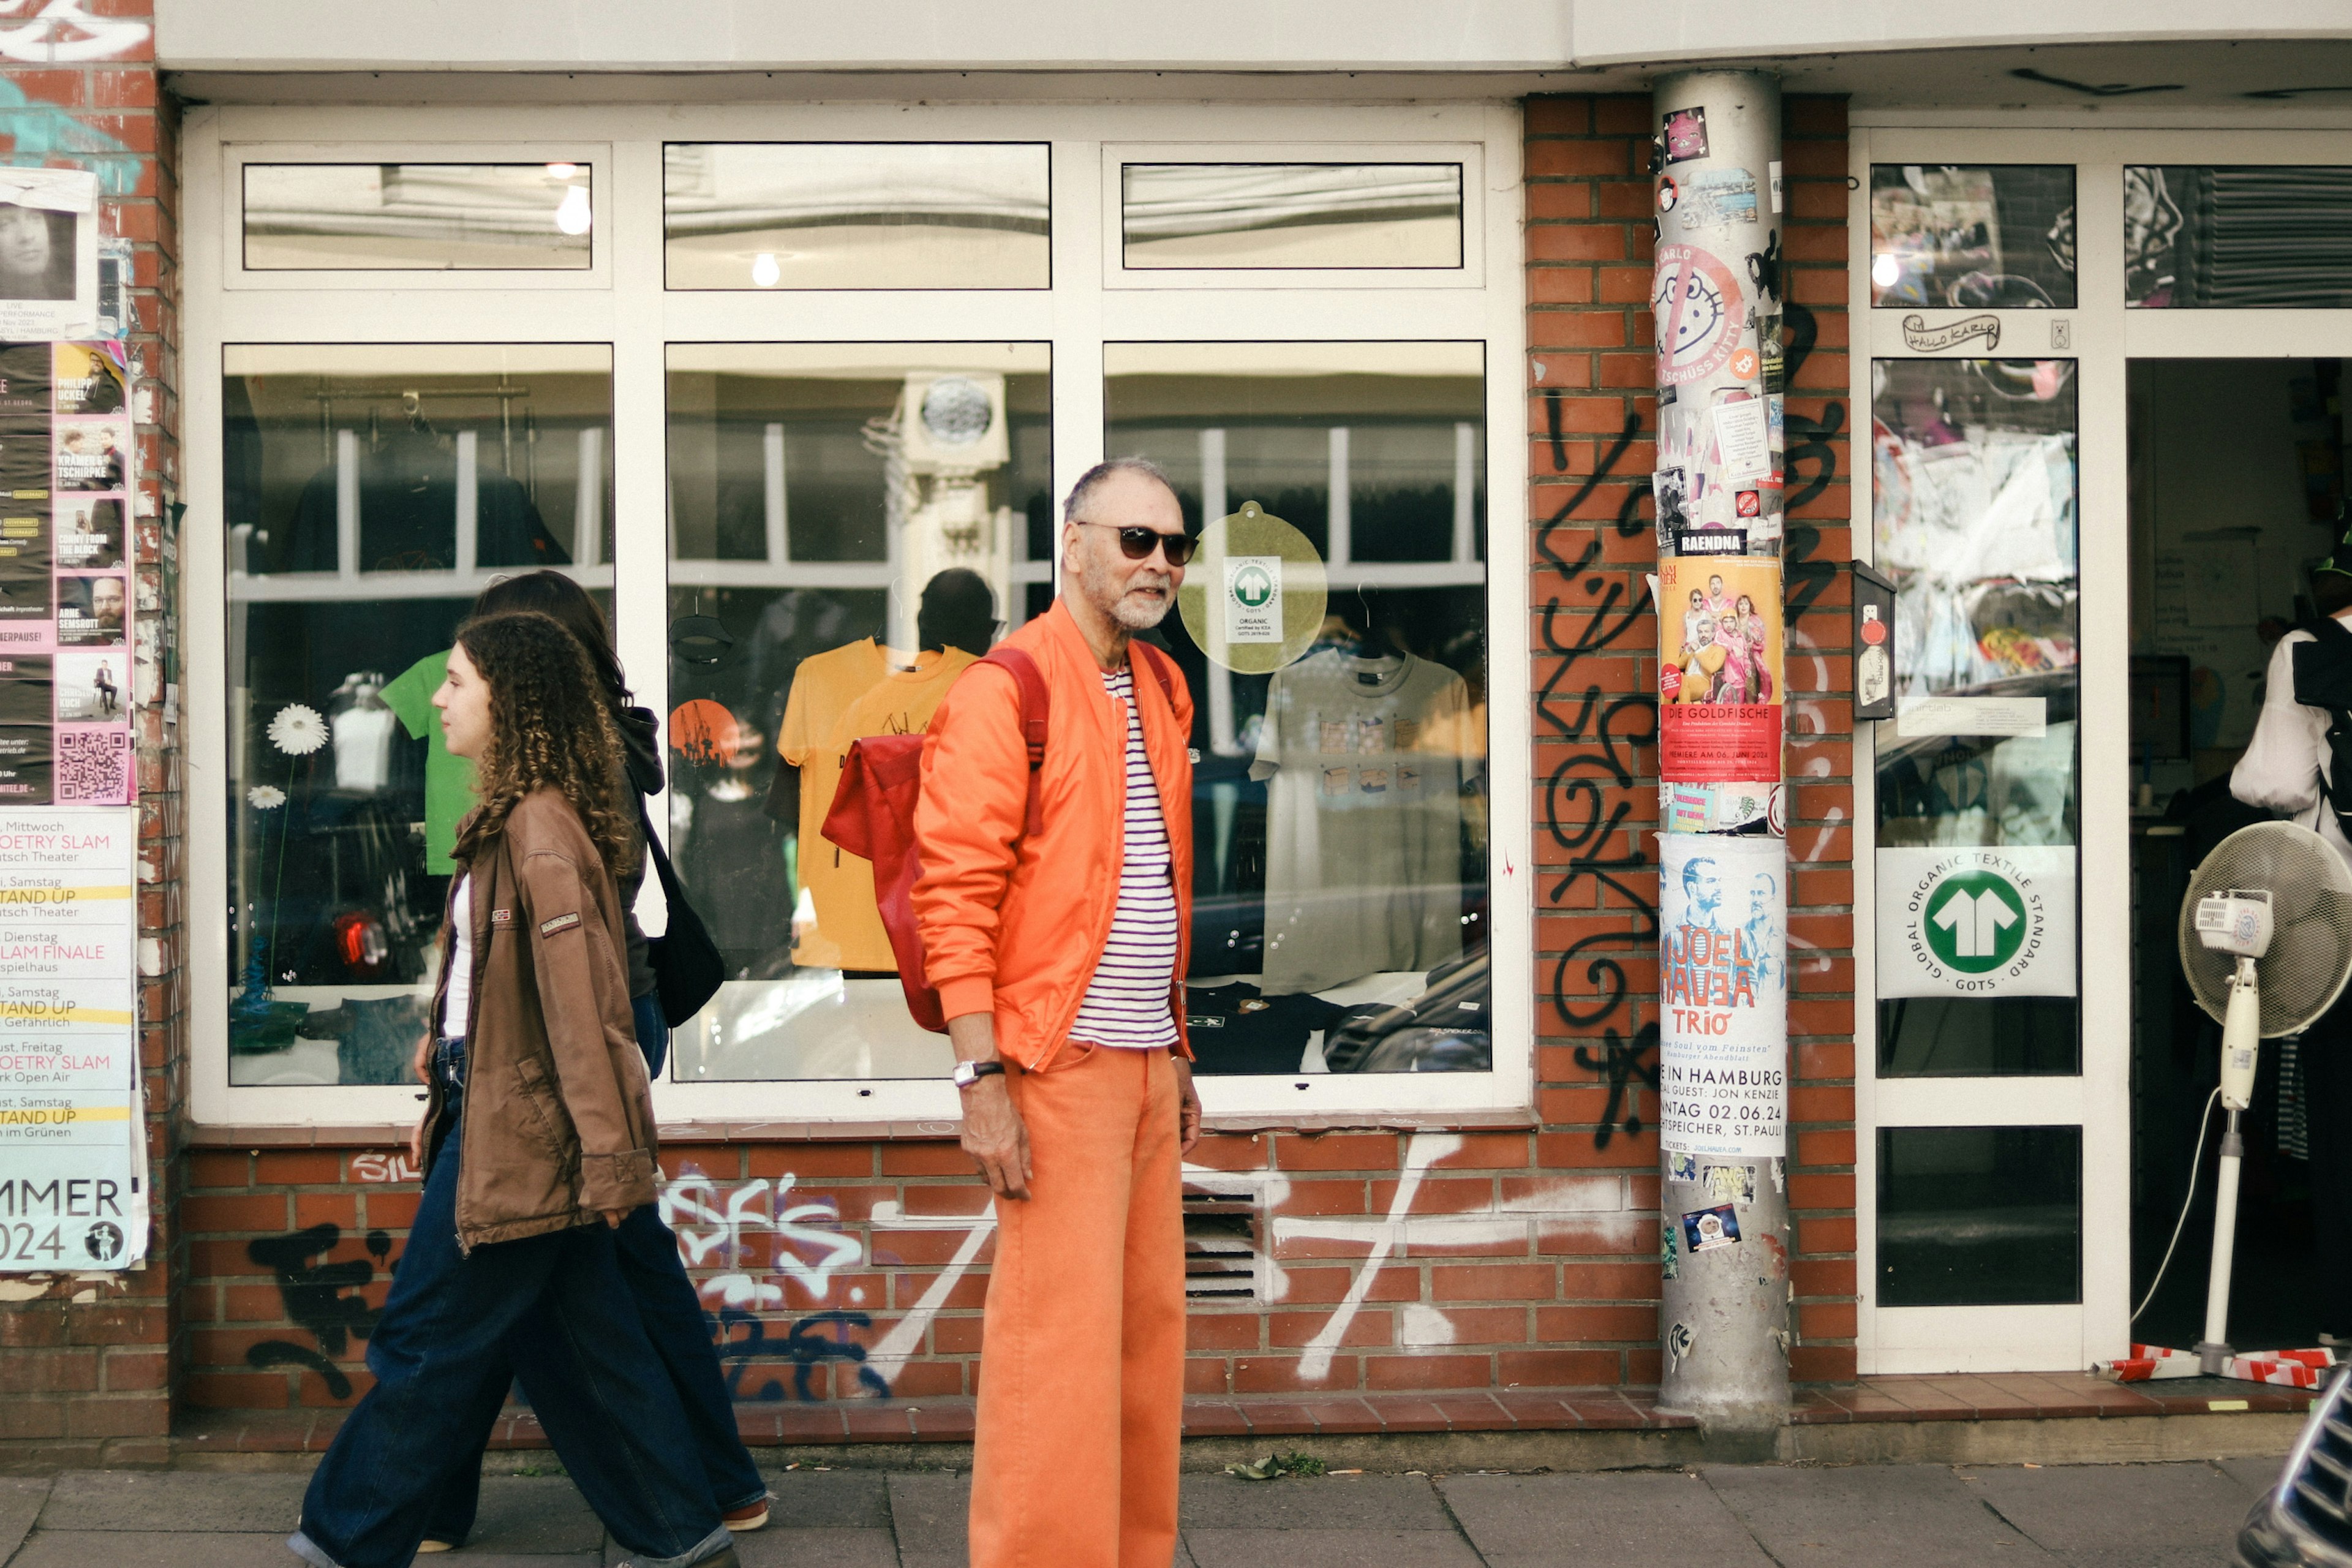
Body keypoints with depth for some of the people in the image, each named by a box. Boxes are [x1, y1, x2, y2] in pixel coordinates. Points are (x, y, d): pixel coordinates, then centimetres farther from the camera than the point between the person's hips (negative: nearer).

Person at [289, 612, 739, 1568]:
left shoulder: (542, 828, -18)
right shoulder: (511, 821, 12)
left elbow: (582, 1002, -22)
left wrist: (608, 1156, -23)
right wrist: (445, 1106, 21)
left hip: (518, 1131, -10)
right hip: (499, 1119, 10)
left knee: (428, 1343, 3)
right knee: (586, 1343, 13)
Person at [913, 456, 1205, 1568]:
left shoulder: (1159, 692, 17)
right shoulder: (1007, 691, -8)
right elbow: (953, 895, -14)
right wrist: (983, 1080, -19)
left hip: (1147, 1065, 8)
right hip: (1056, 1064, -8)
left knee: (1148, 1328, 9)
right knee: (1059, 1336, -7)